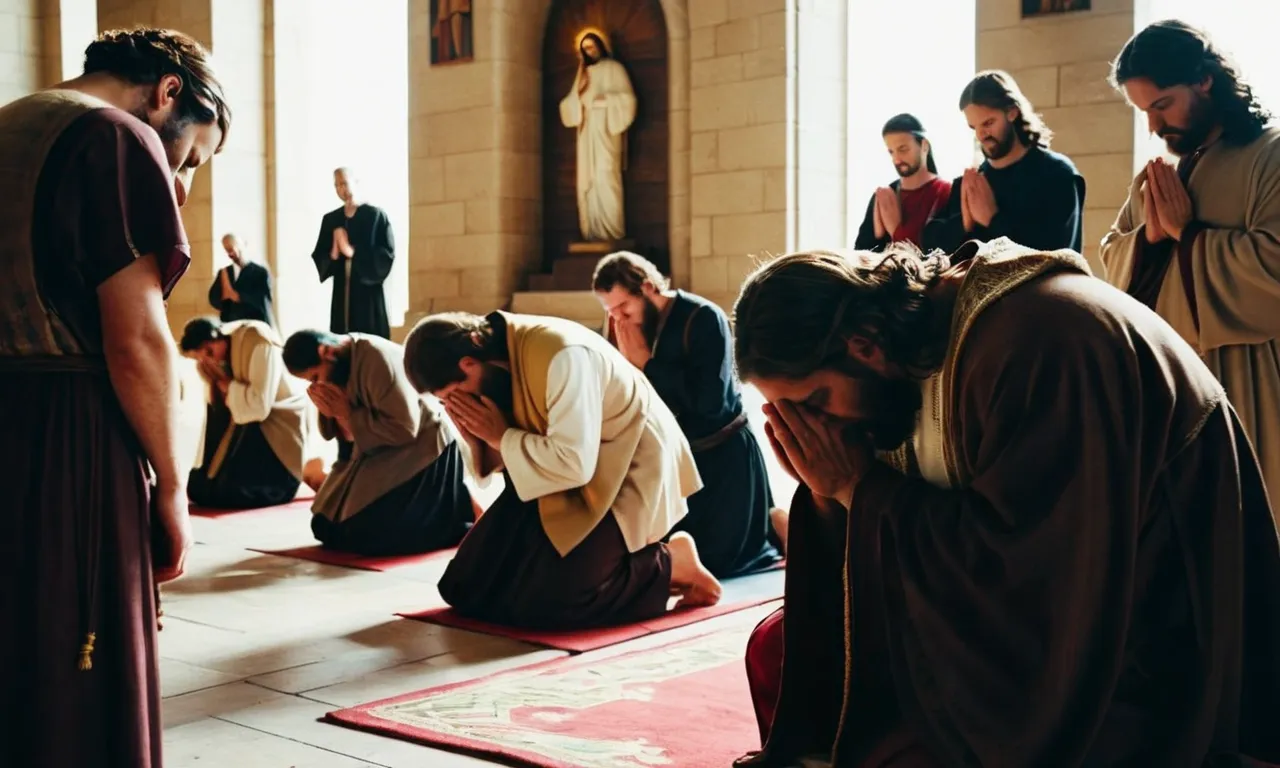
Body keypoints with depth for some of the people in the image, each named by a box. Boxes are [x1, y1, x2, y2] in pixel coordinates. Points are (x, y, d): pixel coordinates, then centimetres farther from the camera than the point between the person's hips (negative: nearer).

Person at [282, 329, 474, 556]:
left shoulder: (377, 358, -25)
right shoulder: (341, 364, 2)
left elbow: (403, 429, -28)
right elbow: (352, 435, 8)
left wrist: (348, 413, -21)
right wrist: (330, 412, -12)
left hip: (421, 450, -9)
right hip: (383, 454, 10)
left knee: (365, 535, -17)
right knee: (326, 526, 7)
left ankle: (469, 528, -2)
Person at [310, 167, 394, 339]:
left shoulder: (376, 215, -2)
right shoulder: (330, 219, 11)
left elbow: (387, 253, -9)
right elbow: (318, 257, 11)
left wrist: (353, 252, -17)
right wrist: (333, 255, -12)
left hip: (369, 291, -4)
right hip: (341, 292, 4)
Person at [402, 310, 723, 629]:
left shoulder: (563, 356, -31)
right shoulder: (499, 359, -5)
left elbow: (572, 463, -34)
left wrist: (502, 437, -23)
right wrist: (480, 442, -16)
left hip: (628, 473, -8)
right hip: (573, 476, 8)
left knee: (547, 600, -20)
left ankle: (669, 564, 0)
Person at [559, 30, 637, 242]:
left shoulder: (614, 68, 5)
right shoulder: (583, 73, 21)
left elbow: (627, 98, -4)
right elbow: (570, 104, 15)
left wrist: (604, 99, -16)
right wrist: (578, 94, -5)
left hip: (605, 131, -6)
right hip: (587, 132, 6)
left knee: (606, 178, -14)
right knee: (587, 181, -2)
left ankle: (611, 232, -16)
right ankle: (593, 233, -3)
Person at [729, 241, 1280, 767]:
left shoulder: (1039, 342, -27)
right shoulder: (913, 353, -2)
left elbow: (1014, 560, -28)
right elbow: (895, 549, 4)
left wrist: (862, 488, -22)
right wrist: (833, 491, -15)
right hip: (1030, 613, 8)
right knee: (779, 648, 5)